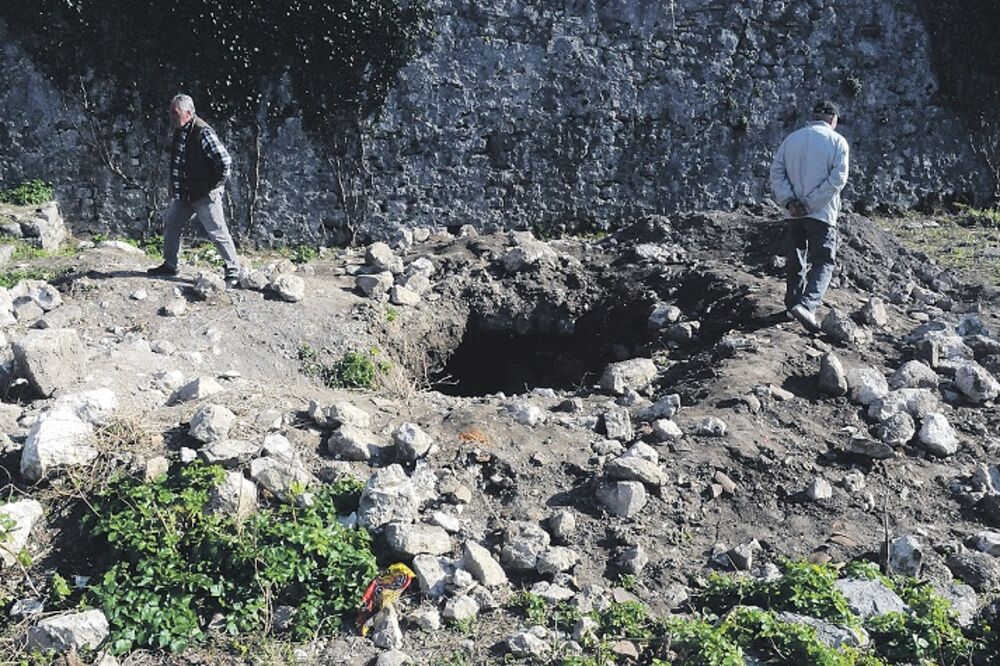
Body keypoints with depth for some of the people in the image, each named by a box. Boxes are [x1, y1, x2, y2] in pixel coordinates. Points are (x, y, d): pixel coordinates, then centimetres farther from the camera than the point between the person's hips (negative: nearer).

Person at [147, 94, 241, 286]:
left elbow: (225, 160, -23)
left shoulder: (203, 132, -19)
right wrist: (175, 188, 16)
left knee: (217, 233, -6)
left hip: (205, 195, -9)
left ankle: (234, 272, 2)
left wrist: (216, 184, -15)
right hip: (185, 194, 9)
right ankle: (169, 265, 27)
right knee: (170, 223, 14)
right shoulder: (179, 131, 8)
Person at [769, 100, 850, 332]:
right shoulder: (837, 142, -2)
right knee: (822, 263, -2)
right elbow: (837, 178, -13)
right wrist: (811, 204, -14)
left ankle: (794, 302, 22)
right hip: (822, 214, -4)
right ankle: (806, 305, -20)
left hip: (793, 214, 4)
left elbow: (776, 172, 1)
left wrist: (789, 200, -7)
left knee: (796, 262, 16)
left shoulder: (791, 139, 10)